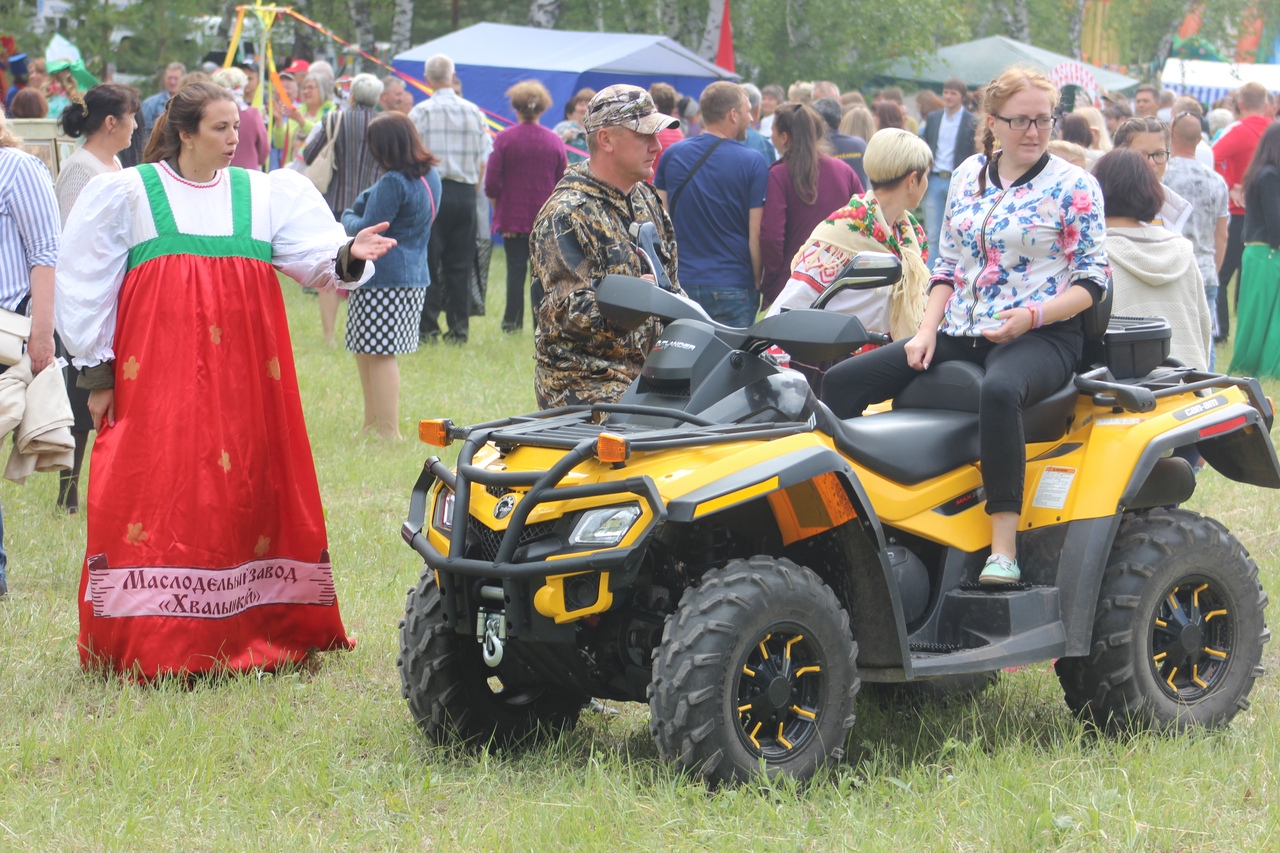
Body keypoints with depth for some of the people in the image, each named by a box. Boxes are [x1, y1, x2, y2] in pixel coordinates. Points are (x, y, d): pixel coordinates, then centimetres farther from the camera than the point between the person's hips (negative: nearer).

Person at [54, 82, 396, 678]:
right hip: (158, 377, -3)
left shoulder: (266, 194, 12)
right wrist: (98, 371, 2)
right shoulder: (127, 194, 5)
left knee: (248, 491, 1)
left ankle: (254, 632, 10)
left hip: (246, 376, 3)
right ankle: (150, 645, -4)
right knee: (158, 494, -9)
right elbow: (85, 286, 6)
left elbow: (315, 261, 2)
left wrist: (348, 255, -21)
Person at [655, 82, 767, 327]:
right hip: (733, 287, -4)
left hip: (680, 285, 4)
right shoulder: (752, 162, -7)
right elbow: (757, 233, -8)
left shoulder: (671, 155, 6)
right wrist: (759, 284, 3)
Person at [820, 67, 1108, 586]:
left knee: (999, 391, -42)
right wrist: (926, 330, 3)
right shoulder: (967, 177, 14)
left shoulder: (1073, 186, -1)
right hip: (961, 333, 6)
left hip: (1041, 336, -6)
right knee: (843, 382, -10)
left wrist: (1031, 317, -18)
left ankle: (1004, 548, -41)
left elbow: (1093, 278, -3)